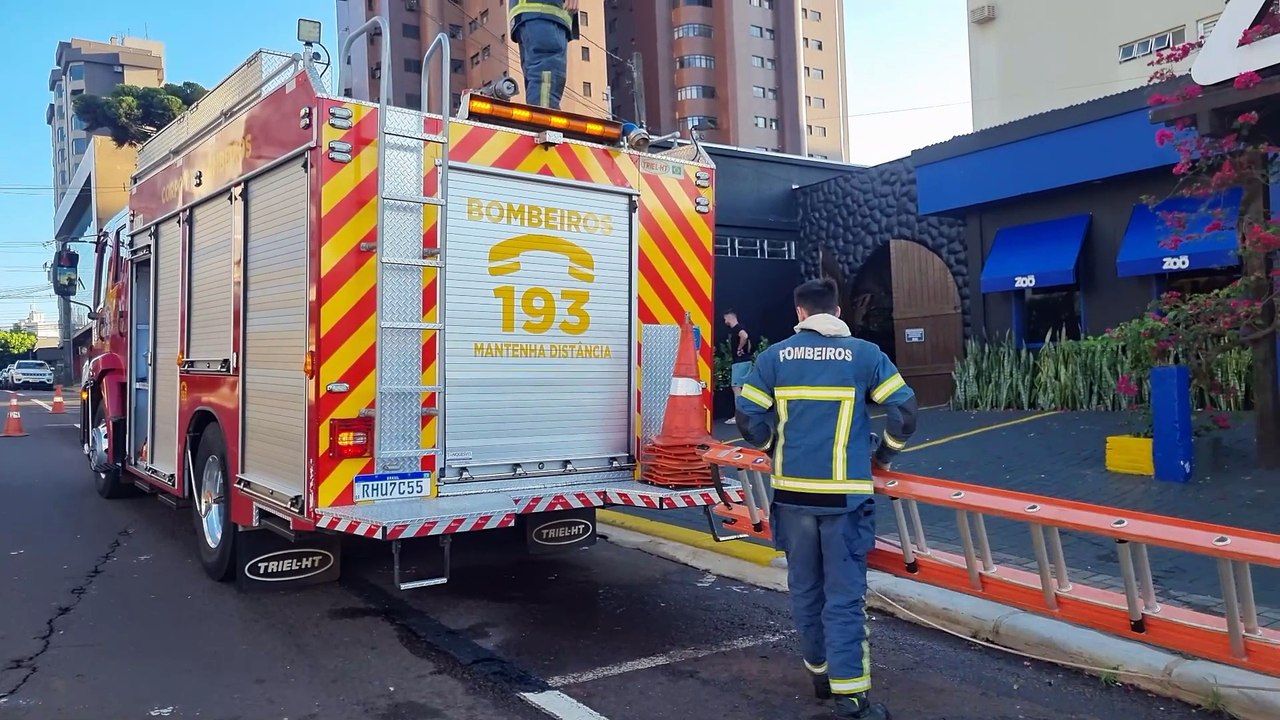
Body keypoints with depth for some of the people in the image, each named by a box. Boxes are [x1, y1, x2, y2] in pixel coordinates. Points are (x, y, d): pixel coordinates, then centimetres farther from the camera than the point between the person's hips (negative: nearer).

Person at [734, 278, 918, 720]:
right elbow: (904, 411, -3)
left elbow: (748, 418, 0)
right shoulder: (864, 354, -1)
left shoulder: (775, 356, 3)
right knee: (845, 595, 2)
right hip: (846, 493, -2)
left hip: (793, 491, 2)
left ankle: (820, 671, 31)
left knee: (805, 588, 16)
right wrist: (883, 455, 13)